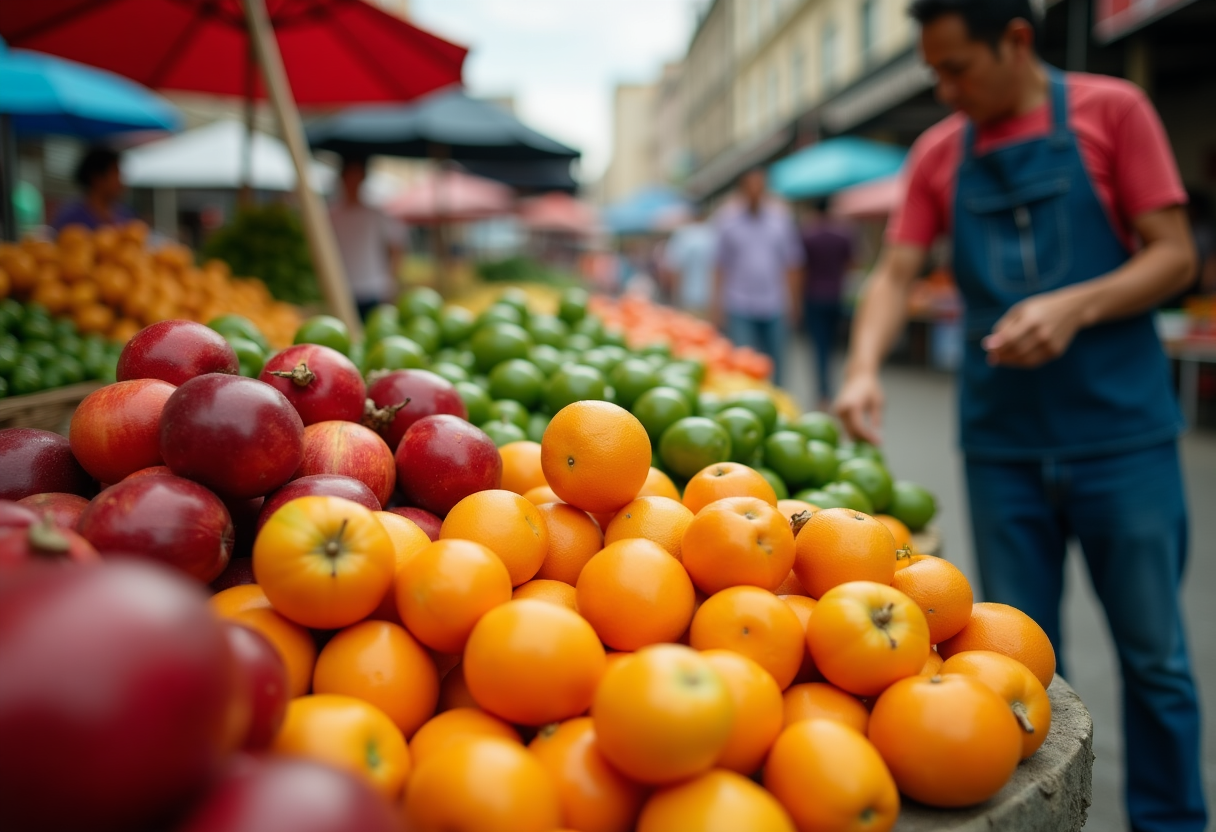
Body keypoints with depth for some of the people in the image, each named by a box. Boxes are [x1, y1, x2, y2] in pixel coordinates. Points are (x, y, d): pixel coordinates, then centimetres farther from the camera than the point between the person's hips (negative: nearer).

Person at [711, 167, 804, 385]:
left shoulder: (781, 216, 8)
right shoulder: (728, 218, 1)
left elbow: (793, 263, 12)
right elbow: (720, 265, 2)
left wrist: (794, 301, 8)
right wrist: (716, 304, -2)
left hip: (775, 307, 3)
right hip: (740, 308, -2)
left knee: (775, 364, 7)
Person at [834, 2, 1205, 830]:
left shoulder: (1111, 111, -2)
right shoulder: (938, 154, 7)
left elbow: (1176, 255, -4)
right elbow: (896, 275, 1)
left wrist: (1075, 306, -21)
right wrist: (865, 368, -16)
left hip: (1120, 433, -2)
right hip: (1002, 444, 3)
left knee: (1153, 651, 7)